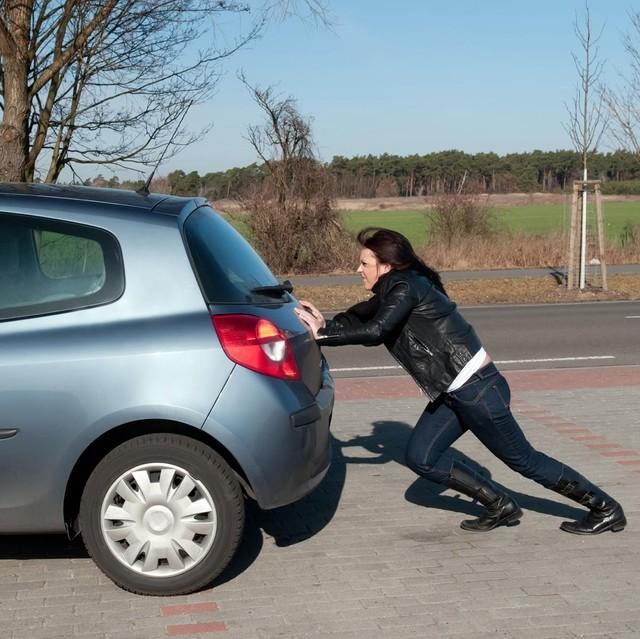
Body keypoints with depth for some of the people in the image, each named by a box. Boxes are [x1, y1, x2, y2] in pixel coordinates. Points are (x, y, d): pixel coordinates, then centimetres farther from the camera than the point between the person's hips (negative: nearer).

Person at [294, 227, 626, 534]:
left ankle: (605, 509, 18)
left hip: (477, 389, -9)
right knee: (420, 457, 4)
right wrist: (324, 323, -5)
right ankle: (499, 506, 15)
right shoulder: (390, 293, 12)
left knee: (525, 461, 2)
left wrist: (322, 333, -23)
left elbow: (374, 331, -29)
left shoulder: (406, 287, -17)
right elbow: (357, 318, 12)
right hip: (452, 394, 10)